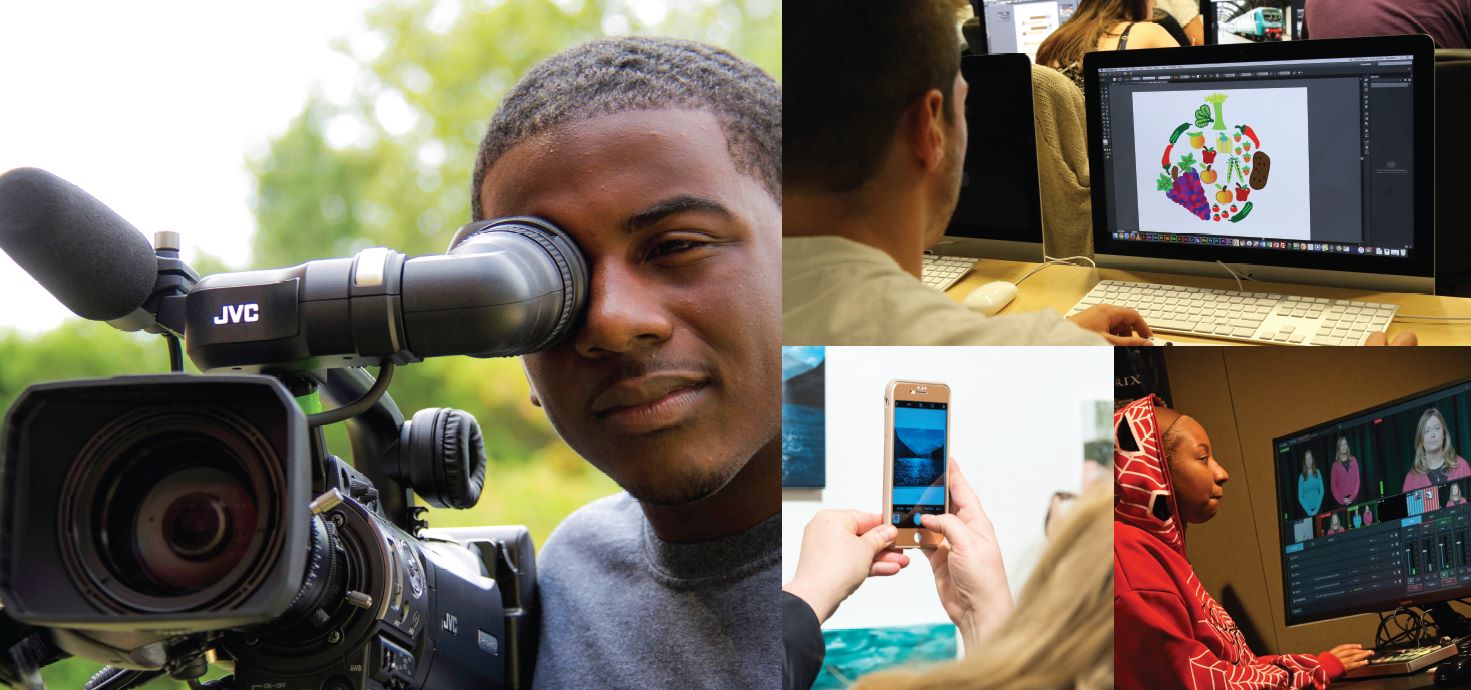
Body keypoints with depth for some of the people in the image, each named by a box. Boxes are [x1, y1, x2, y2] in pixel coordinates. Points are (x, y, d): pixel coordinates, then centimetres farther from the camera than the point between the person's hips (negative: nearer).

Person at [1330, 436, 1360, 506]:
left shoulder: (1353, 460, 8)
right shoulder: (1336, 465, 2)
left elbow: (1357, 479, 6)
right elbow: (1333, 485, 1)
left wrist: (1352, 497, -4)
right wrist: (1341, 500, -8)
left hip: (1353, 499, 2)